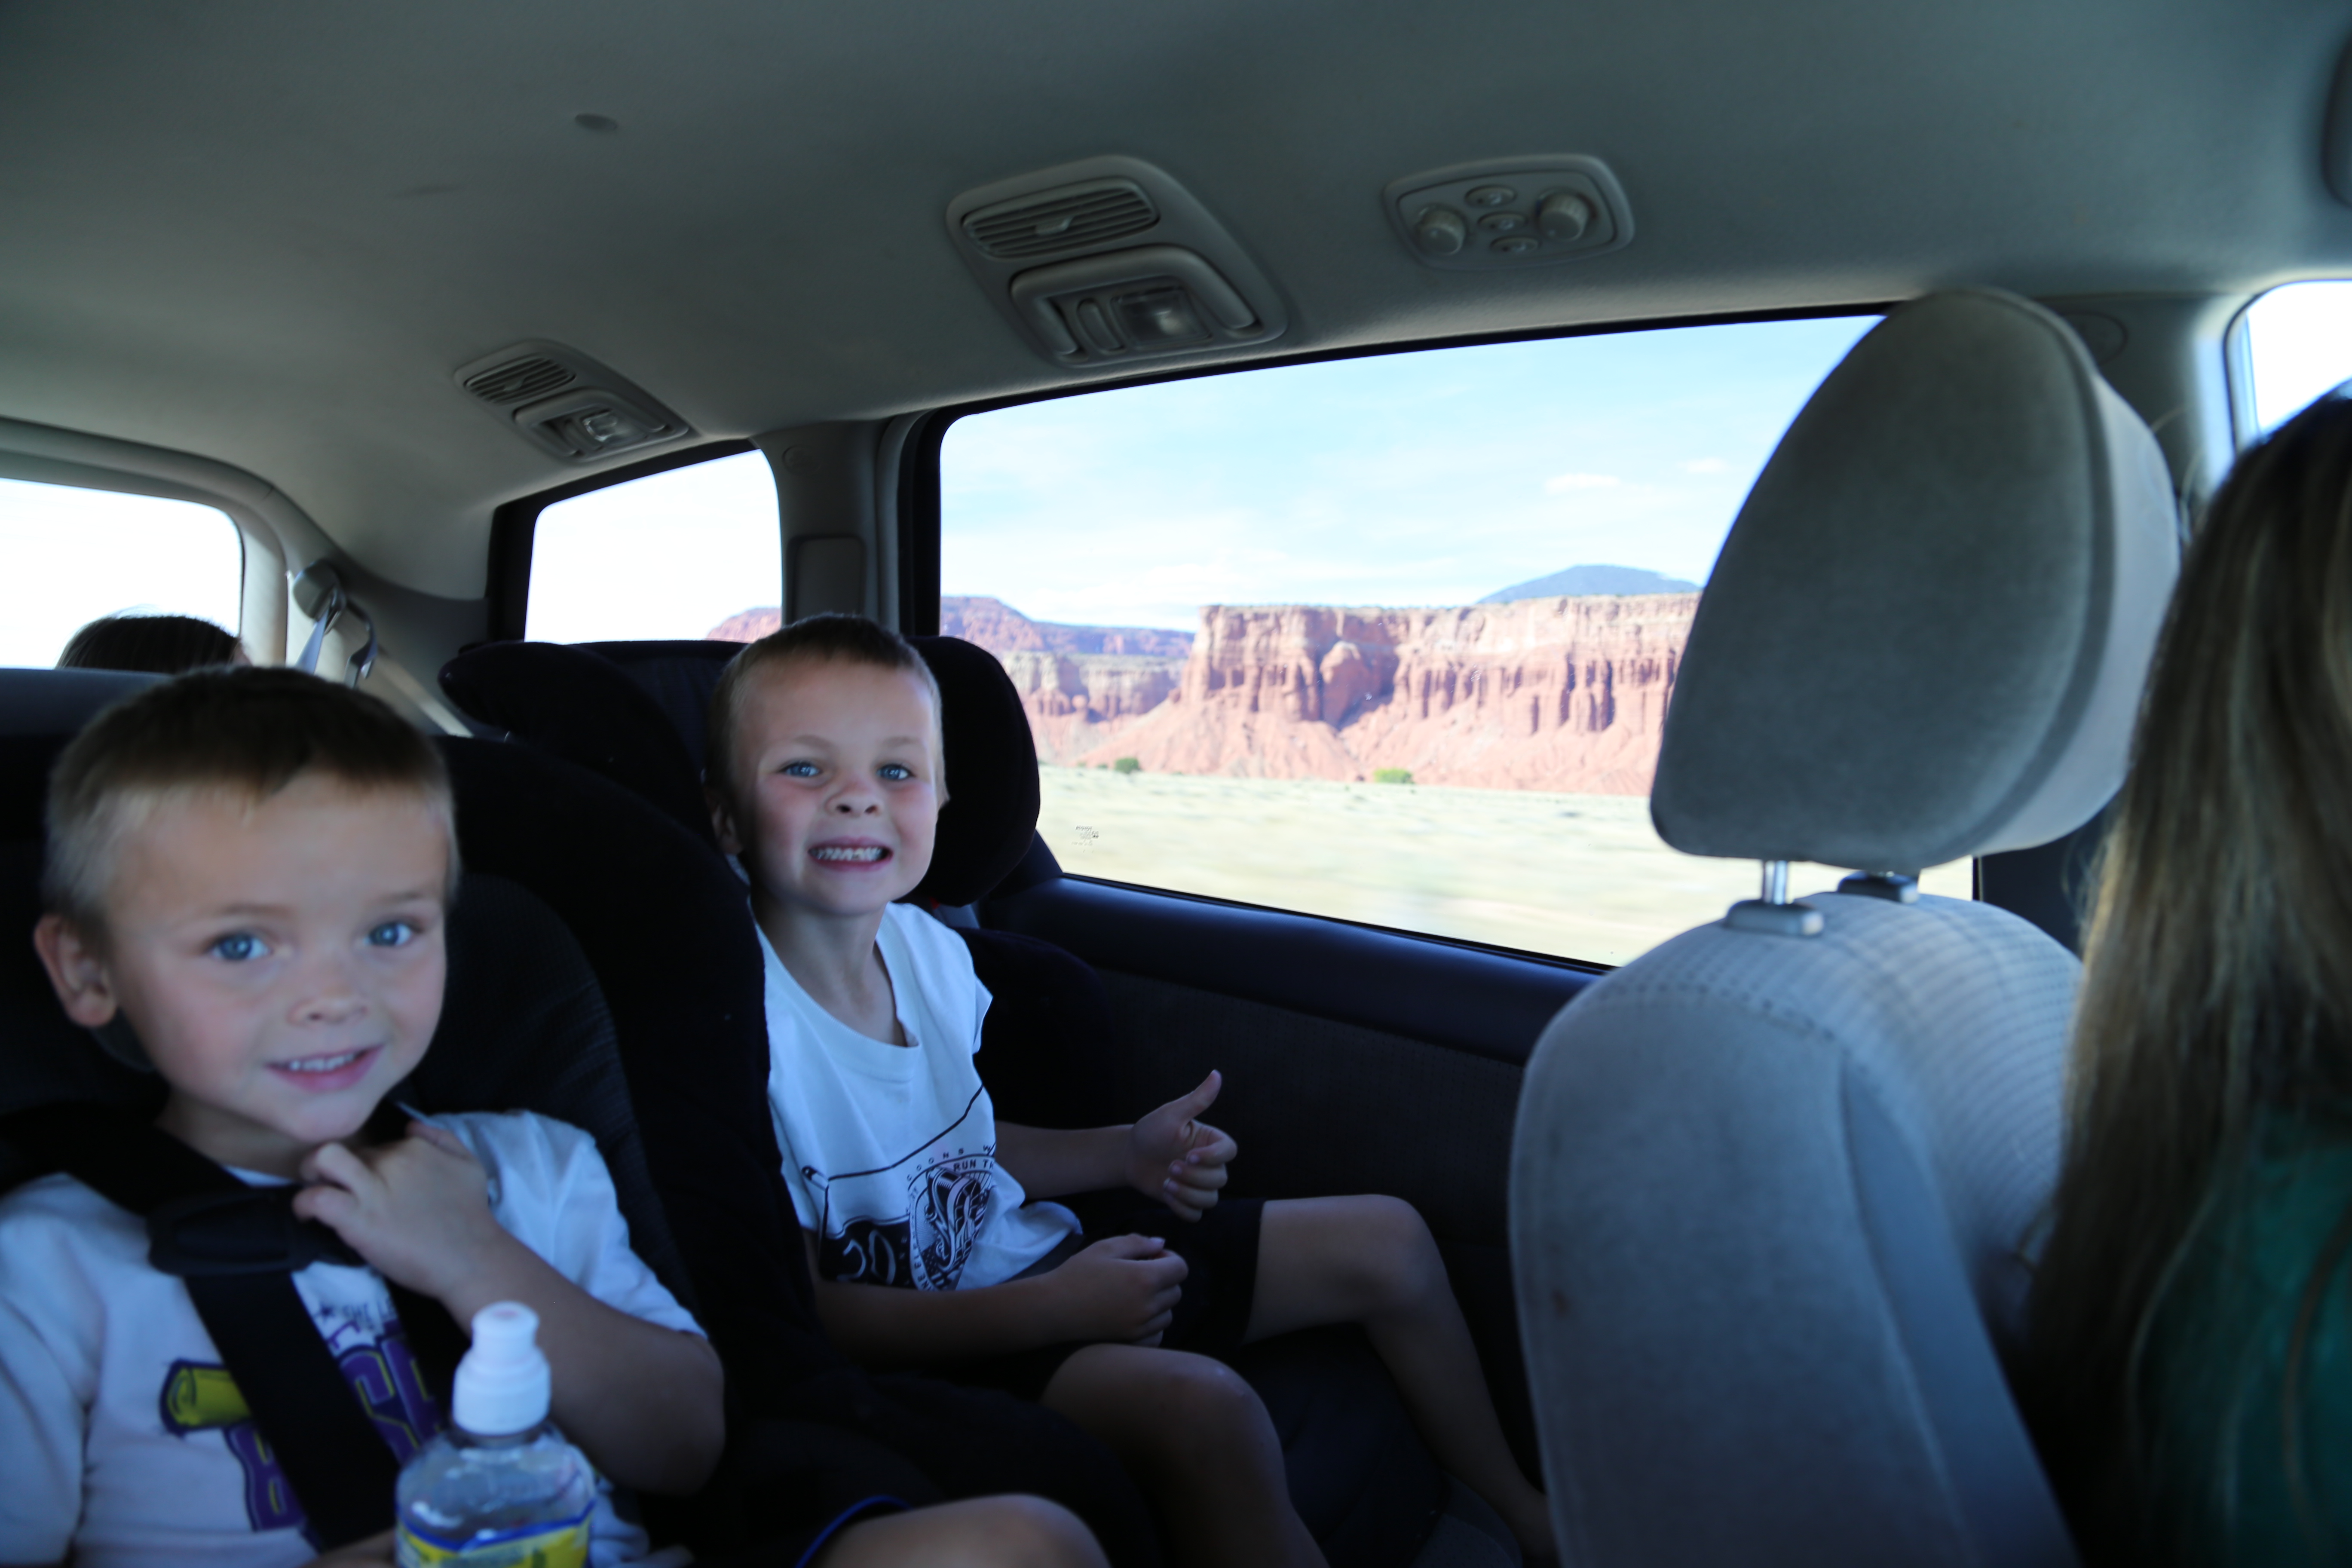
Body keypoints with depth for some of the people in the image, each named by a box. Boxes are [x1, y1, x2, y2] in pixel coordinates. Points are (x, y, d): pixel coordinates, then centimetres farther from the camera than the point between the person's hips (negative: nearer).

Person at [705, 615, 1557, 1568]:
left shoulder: (928, 950, -3)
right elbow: (809, 1313, -21)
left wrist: (1128, 1152, -1)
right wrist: (1053, 1309, -25)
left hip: (1050, 1258, 8)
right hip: (930, 1347, -7)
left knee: (1386, 1241, 9)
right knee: (1201, 1405, -37)